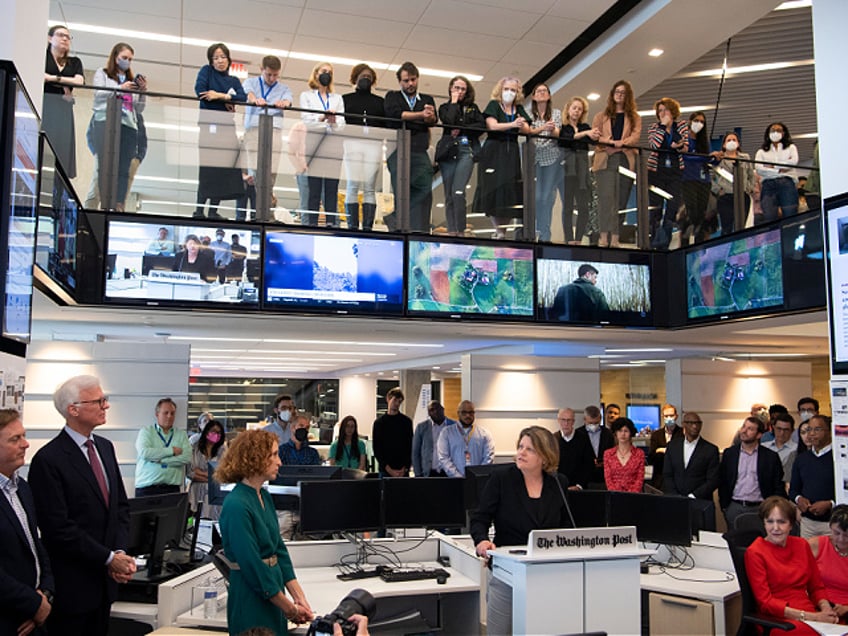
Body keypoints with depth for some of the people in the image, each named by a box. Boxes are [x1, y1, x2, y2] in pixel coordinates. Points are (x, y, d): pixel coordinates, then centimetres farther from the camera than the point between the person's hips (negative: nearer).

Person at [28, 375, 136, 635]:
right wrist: (109, 558, -15)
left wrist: (120, 552, -3)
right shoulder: (48, 460, -15)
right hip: (71, 584, -6)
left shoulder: (105, 447, 8)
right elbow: (59, 528, -18)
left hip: (105, 580, 7)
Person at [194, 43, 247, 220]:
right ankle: (199, 209, -11)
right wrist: (225, 102, -4)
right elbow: (200, 90, -5)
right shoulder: (206, 71, 13)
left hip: (227, 125, 4)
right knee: (206, 167, -12)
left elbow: (243, 98, 2)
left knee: (223, 168, -4)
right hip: (208, 123, -4)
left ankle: (213, 210, -1)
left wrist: (220, 95, -11)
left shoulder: (234, 80, 21)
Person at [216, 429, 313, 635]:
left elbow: (279, 549, 8)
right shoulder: (236, 506, -21)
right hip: (251, 602, -8)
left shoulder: (265, 497, 6)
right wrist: (290, 609, -13)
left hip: (273, 596, 8)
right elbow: (252, 566, -20)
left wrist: (299, 598, 0)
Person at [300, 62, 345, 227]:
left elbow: (342, 123, 11)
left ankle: (332, 224, -8)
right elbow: (305, 119, 2)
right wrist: (322, 117, -14)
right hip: (314, 144, -2)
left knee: (332, 188, -6)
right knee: (313, 188, -9)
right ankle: (311, 223, -10)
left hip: (333, 146, 2)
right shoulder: (306, 96, 18)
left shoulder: (337, 98, 25)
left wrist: (334, 122, -11)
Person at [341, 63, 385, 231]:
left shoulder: (380, 101, 23)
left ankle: (368, 227, -9)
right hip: (353, 142, -1)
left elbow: (387, 125, 15)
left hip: (374, 144, 1)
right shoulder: (346, 99, 19)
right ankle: (352, 226, -12)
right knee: (353, 185, -11)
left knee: (370, 187, -6)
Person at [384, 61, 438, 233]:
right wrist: (420, 115, -10)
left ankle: (420, 231, -12)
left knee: (424, 192, -11)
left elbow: (433, 120, 4)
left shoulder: (427, 100, 22)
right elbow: (394, 113, -5)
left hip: (420, 153, 2)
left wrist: (430, 116, -20)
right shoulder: (392, 96, 17)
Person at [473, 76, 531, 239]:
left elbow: (527, 130, 2)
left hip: (512, 152, 4)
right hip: (494, 151, -4)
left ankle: (504, 229, 0)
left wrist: (522, 125, -21)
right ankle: (498, 230, -4)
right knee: (495, 188, -9)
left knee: (510, 190, -5)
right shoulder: (494, 105, 4)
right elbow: (492, 125, -14)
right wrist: (512, 125, -27)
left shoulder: (519, 109, 15)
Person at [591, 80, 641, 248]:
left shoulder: (634, 118, 19)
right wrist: (611, 141, -13)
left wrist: (622, 142, -20)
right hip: (605, 160, -1)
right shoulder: (601, 116, 19)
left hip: (626, 160, 1)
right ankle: (604, 235, -22)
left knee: (621, 199, -2)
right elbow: (594, 136, 5)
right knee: (606, 197, -16)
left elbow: (636, 136, 2)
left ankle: (615, 237, -3)